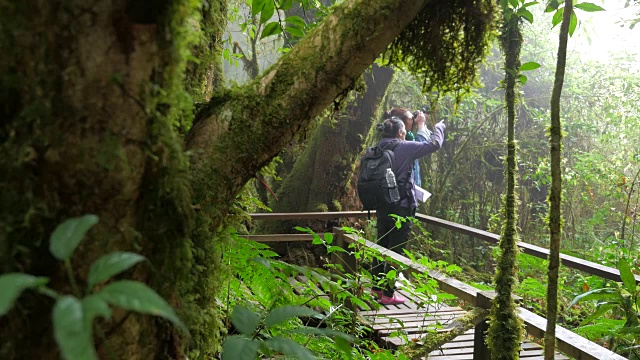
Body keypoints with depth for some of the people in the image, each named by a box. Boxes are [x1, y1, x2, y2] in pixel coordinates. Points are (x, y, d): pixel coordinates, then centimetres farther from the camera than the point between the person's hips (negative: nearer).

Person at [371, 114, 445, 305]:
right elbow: (434, 144, -9)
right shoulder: (404, 148, -12)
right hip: (401, 208, -7)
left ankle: (377, 288, 28)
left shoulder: (380, 149, 8)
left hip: (382, 208, 7)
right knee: (396, 251, 0)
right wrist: (439, 127, 11)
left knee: (381, 247, 16)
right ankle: (388, 294, 5)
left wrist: (420, 127, 29)